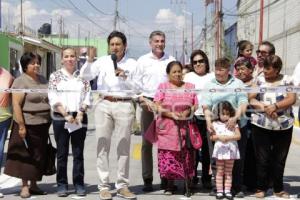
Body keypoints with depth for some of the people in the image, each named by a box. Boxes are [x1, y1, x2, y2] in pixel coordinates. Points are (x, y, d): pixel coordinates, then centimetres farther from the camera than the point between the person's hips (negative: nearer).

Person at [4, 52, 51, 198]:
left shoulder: (43, 79, 12)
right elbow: (16, 104, -14)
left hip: (43, 124, 6)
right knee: (26, 156, 1)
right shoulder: (21, 81, -9)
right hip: (28, 125, -6)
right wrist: (21, 126, -19)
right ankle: (24, 186, 11)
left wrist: (49, 121, 16)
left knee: (39, 156, 11)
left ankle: (33, 185, 22)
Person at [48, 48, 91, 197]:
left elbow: (87, 96, 4)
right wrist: (66, 115, -11)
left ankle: (79, 184, 10)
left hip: (79, 117, 1)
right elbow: (53, 98, -3)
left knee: (78, 152, 3)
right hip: (60, 118, -1)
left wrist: (80, 113, -9)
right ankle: (62, 184, 9)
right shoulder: (55, 76, 5)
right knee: (62, 153, 3)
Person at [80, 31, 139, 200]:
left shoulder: (132, 64, 8)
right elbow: (85, 76, -2)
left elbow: (137, 88, 5)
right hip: (104, 105, 0)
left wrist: (125, 77, -9)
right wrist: (89, 61, -15)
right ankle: (104, 186, 4)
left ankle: (123, 186, 10)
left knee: (124, 147, 3)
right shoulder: (102, 61, 7)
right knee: (103, 146, -1)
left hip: (124, 106, 0)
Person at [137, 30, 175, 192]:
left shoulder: (171, 61, 9)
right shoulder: (142, 61, 7)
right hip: (147, 103, 0)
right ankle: (147, 180, 5)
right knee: (147, 143, 1)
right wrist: (144, 100, -8)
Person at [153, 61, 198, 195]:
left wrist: (188, 112, -11)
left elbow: (195, 105, 9)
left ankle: (189, 182, 7)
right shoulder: (163, 87, 7)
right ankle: (169, 185, 4)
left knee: (186, 155, -2)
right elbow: (158, 106, 0)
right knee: (168, 156, -5)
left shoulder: (190, 87, 13)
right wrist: (171, 114, -14)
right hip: (167, 127, -1)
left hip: (185, 127, 1)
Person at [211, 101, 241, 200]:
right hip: (220, 150, 0)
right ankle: (219, 191, 9)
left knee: (228, 172, 7)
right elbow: (211, 137, 1)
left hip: (231, 150, 0)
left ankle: (227, 191, 11)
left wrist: (228, 137, -18)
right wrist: (219, 137, -17)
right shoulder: (215, 124, 3)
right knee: (220, 172, 5)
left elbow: (238, 136, -5)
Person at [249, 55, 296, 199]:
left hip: (284, 126, 0)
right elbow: (250, 99, -2)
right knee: (262, 159, 4)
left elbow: (291, 99, -7)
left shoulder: (286, 81, 3)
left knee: (280, 159, 9)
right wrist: (264, 107, -16)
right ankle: (261, 187, 17)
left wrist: (275, 106, -20)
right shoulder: (259, 81, 4)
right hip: (261, 125, 0)